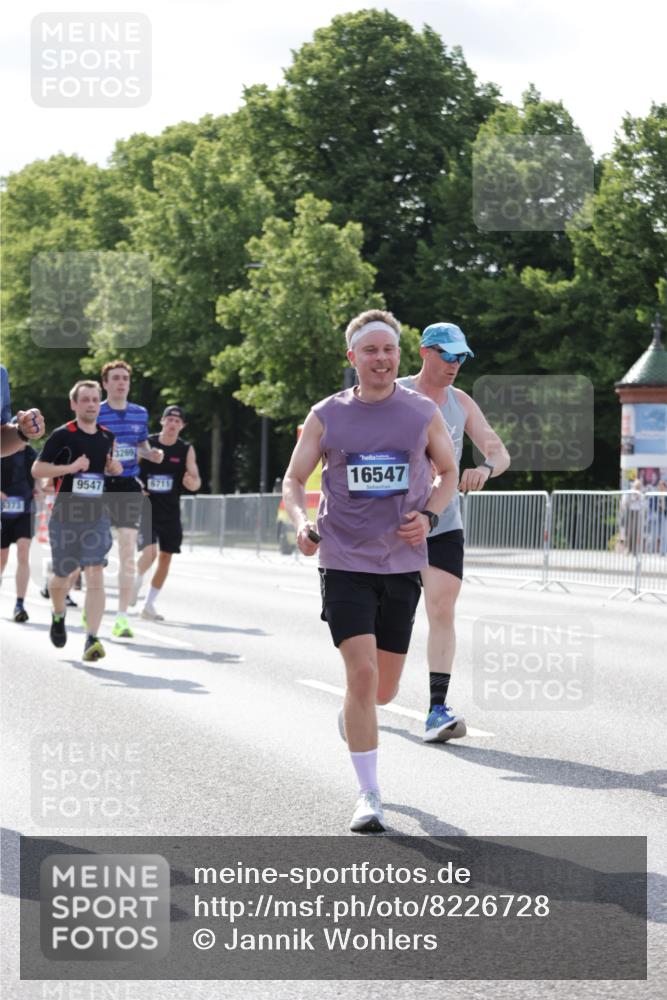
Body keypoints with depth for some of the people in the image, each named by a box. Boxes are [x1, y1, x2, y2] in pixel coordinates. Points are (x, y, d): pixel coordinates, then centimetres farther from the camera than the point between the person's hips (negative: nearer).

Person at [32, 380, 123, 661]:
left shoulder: (107, 437, 8)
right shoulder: (62, 435, -7)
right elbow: (37, 469, -8)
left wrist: (115, 467, 2)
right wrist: (71, 467, -20)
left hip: (97, 518, 2)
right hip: (65, 517, -2)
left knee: (95, 575, -14)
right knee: (62, 576, 11)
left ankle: (92, 640, -18)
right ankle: (58, 616, 44)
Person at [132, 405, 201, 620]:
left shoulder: (186, 450, 1)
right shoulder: (146, 444, -4)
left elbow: (196, 480, -3)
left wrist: (192, 483, -25)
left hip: (171, 511, 3)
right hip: (147, 507, -3)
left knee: (165, 557, 6)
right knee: (149, 551, -21)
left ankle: (149, 605, 18)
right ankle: (137, 580, 10)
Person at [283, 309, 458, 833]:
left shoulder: (423, 412, 2)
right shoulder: (326, 416, -1)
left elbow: (449, 471, 14)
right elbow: (294, 479, 8)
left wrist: (428, 515, -5)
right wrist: (301, 521, -13)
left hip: (402, 563, 2)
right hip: (345, 562, -2)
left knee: (384, 689, 9)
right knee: (362, 673, -15)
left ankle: (355, 712, 48)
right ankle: (369, 795, -7)